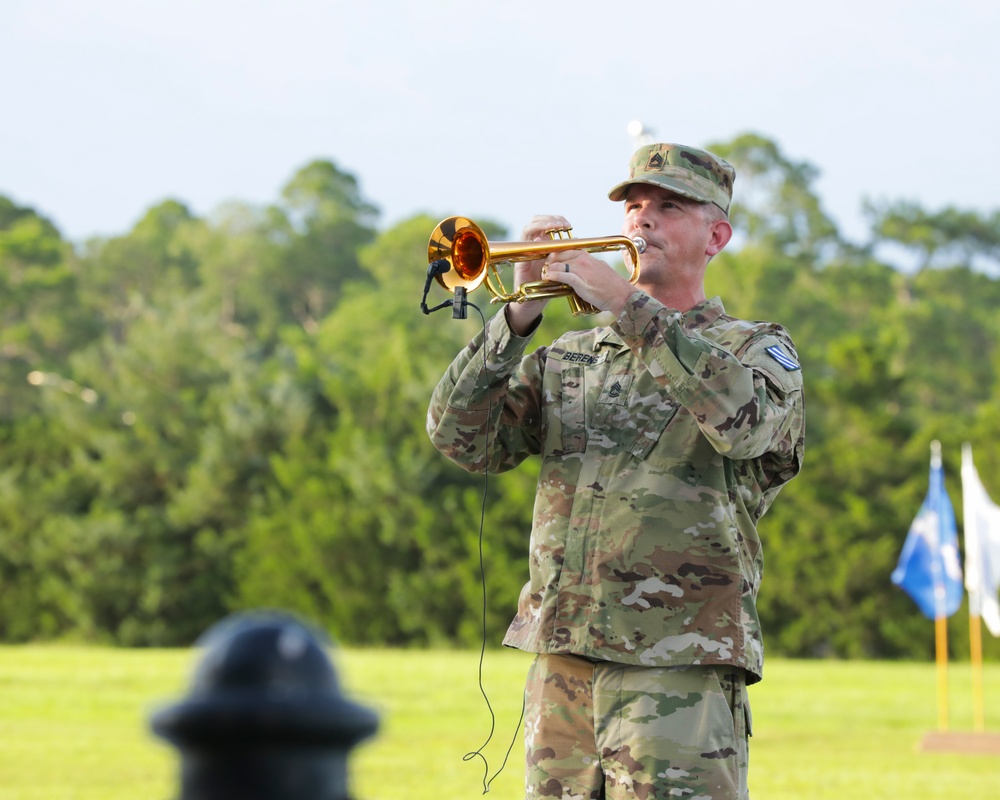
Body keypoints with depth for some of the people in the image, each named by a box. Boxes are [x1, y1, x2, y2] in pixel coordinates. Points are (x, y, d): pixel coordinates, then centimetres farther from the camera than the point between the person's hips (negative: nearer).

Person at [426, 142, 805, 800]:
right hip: (560, 664, 5)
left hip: (680, 669, -4)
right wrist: (521, 313, -6)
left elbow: (744, 420, -17)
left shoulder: (758, 349, 8)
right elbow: (463, 437, 5)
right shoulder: (568, 358, 19)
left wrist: (629, 306, -18)